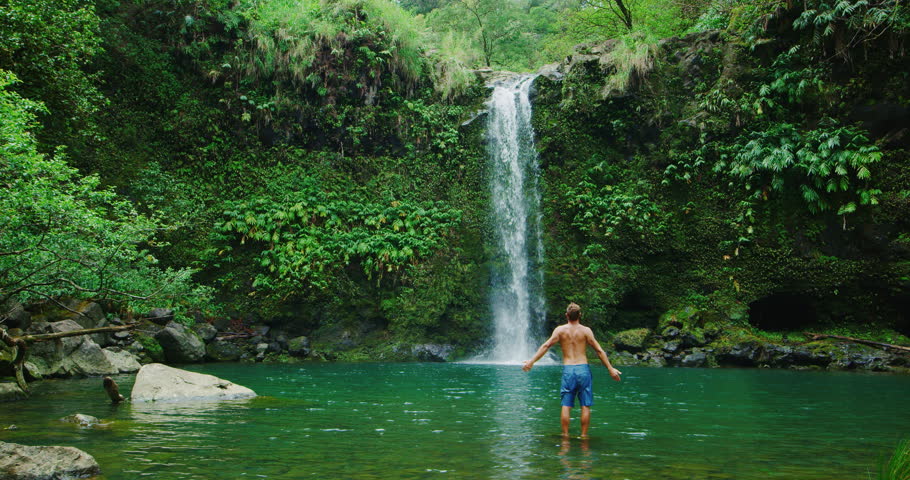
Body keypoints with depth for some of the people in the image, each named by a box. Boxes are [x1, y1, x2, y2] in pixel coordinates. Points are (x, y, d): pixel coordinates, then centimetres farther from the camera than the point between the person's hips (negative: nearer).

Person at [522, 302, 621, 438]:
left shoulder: (560, 330, 3)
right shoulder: (585, 330, 1)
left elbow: (546, 346, -2)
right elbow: (599, 351, 0)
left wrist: (531, 361, 1)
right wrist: (610, 369, 4)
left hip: (568, 370, 1)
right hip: (583, 368, 0)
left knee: (566, 405, 5)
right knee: (585, 406, 6)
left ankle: (565, 435, 6)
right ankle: (584, 435, 8)